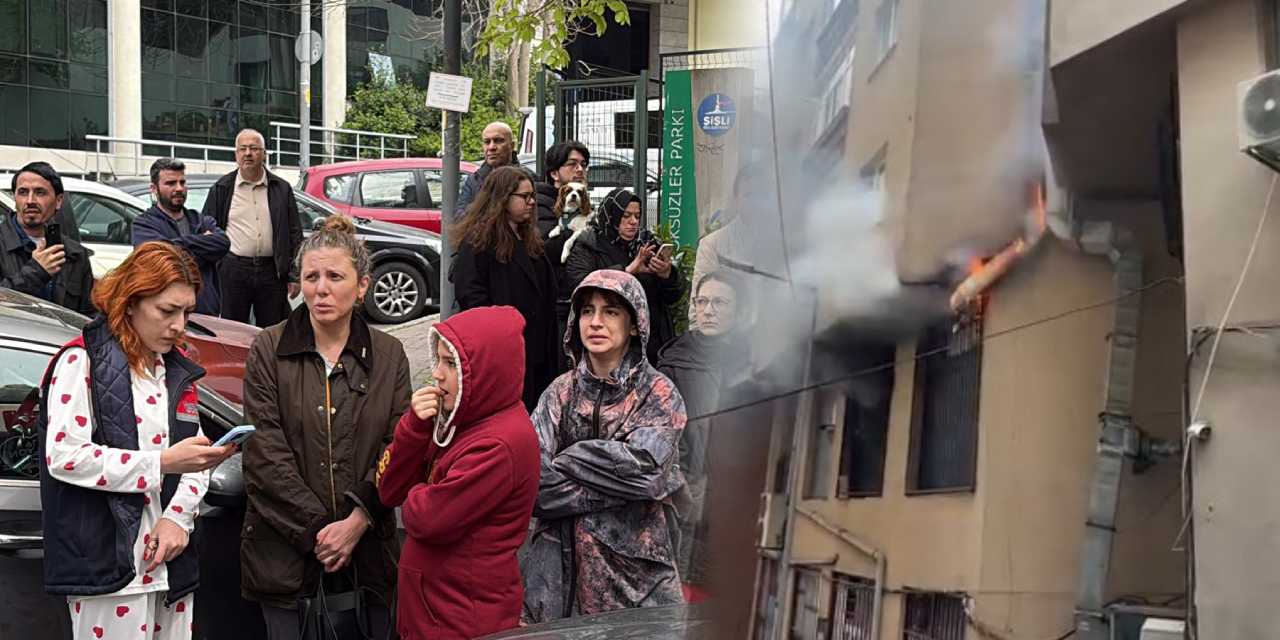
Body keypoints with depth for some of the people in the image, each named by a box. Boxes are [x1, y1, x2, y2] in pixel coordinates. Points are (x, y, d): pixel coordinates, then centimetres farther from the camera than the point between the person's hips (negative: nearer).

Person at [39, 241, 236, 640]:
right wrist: (162, 462, -19)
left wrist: (178, 517, -5)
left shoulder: (178, 368, 16)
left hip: (170, 561, 6)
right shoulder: (83, 361, -4)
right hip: (108, 562, -6)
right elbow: (63, 456, -15)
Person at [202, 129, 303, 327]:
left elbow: (295, 235, 8)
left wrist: (294, 276, 3)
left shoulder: (281, 189, 9)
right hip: (233, 270, -1)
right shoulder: (221, 189, 6)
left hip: (272, 270, 1)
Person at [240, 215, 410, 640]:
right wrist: (316, 527, -11)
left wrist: (357, 521, -13)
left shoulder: (389, 355, 4)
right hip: (286, 552, -1)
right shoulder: (269, 350, -1)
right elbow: (265, 453, -7)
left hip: (368, 548, 1)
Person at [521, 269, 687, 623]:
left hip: (634, 567, -2)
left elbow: (642, 467, -19)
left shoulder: (659, 394, -3)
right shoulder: (560, 393, 4)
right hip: (561, 567, 2)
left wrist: (569, 458, -10)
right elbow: (532, 481, -8)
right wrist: (615, 486, -14)